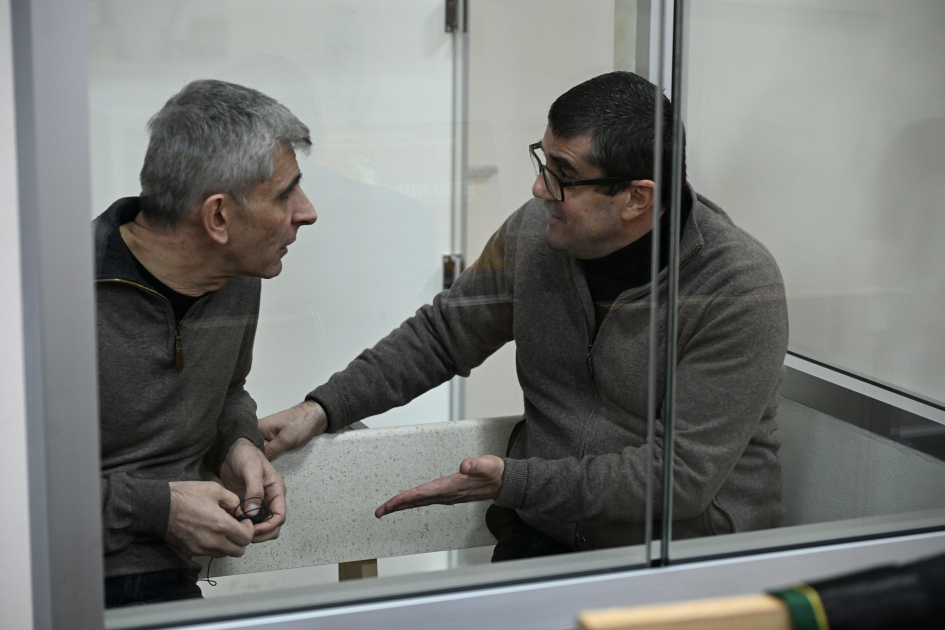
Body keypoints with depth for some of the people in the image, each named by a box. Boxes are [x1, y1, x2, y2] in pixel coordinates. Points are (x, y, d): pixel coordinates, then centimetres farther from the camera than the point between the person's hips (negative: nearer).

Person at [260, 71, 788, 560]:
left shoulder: (742, 290, -16)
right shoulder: (535, 232, 0)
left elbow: (684, 476, -19)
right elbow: (440, 335, 15)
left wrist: (514, 482, -22)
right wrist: (321, 409, 4)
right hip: (543, 539, 4)